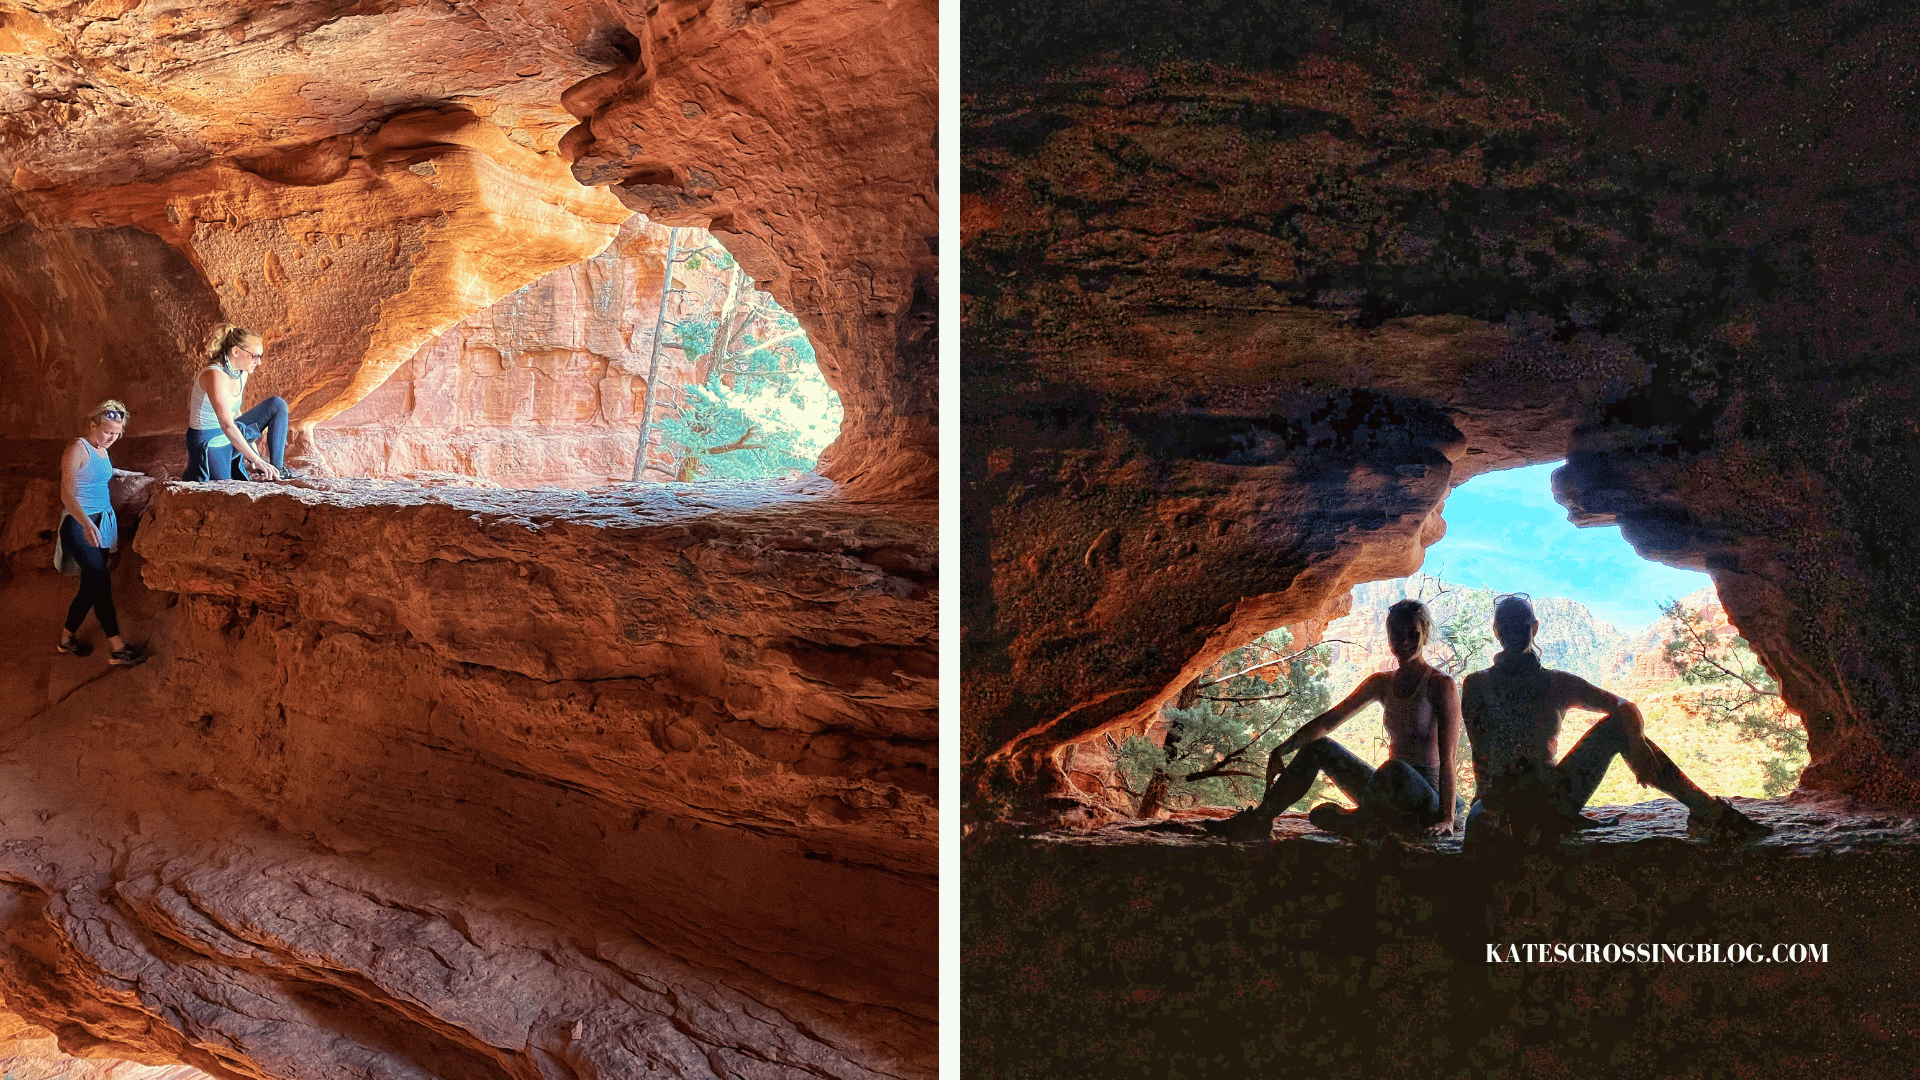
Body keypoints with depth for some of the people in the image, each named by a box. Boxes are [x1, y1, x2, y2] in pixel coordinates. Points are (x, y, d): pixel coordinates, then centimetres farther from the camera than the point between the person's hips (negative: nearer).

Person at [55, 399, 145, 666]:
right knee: (101, 581, -12)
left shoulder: (102, 451, 12)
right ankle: (116, 647, -13)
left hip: (101, 522, 9)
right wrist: (87, 524, -35)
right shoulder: (78, 449, -13)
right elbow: (67, 494, -21)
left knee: (91, 586, 11)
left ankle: (67, 638, 25)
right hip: (79, 525, -9)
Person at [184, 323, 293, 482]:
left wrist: (254, 452, 14)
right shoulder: (214, 375, -26)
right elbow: (227, 426, -34)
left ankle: (278, 469, -3)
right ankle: (191, 476, 15)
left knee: (277, 405, -1)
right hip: (208, 444, -8)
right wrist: (257, 461, -39)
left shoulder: (242, 374, 1)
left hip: (230, 438, 8)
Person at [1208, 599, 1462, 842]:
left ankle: (1349, 822, -11)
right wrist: (1281, 749, -6)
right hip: (1389, 794, 6)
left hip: (1425, 802, -6)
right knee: (1320, 746, -4)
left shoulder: (1440, 684, -8)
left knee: (1396, 769, -38)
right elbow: (1330, 720, 7)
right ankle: (1259, 819, -9)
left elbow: (1447, 757, -15)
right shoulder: (1381, 683, 11)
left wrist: (1448, 818, -23)